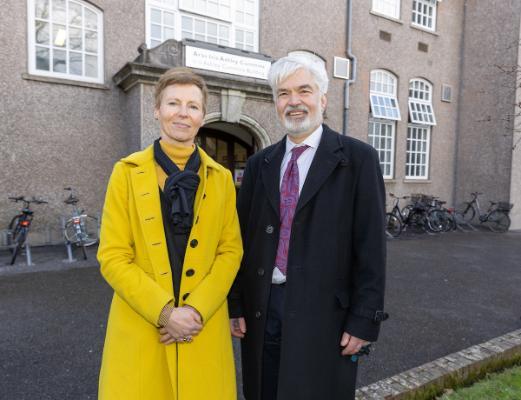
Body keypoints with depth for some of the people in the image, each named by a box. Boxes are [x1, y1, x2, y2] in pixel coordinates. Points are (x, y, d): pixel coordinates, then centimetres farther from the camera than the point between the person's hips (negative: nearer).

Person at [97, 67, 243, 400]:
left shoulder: (221, 178, 3)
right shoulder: (128, 172, -2)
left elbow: (231, 250, 1)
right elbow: (112, 257, -5)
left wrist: (197, 310, -11)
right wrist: (164, 312, -14)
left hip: (204, 326, 2)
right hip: (141, 326, -1)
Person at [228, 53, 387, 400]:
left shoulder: (358, 158, -5)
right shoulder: (259, 164, 7)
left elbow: (371, 246, -7)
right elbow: (243, 238, 7)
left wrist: (364, 319, -9)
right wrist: (235, 304, 5)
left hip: (323, 313, -3)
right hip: (261, 310, 4)